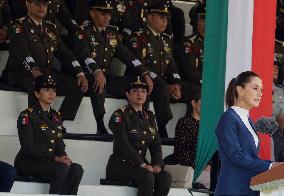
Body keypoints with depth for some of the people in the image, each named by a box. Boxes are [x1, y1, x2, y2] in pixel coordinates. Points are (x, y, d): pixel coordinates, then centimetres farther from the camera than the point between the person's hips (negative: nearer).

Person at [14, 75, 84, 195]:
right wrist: (55, 158, -21)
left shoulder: (56, 116, 18)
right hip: (28, 163, -7)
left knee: (77, 169, -20)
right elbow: (28, 147, -15)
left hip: (48, 162, 7)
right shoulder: (27, 116, -6)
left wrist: (64, 157, -7)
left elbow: (60, 145, 18)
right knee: (62, 168, -31)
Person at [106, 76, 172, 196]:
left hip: (141, 165, 6)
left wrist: (157, 164, -7)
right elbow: (123, 144, -16)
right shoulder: (119, 115, -4)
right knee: (147, 175, -34)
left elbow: (156, 144, 12)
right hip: (120, 165, -6)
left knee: (165, 177, -21)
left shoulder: (149, 117, 17)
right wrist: (142, 164, -22)